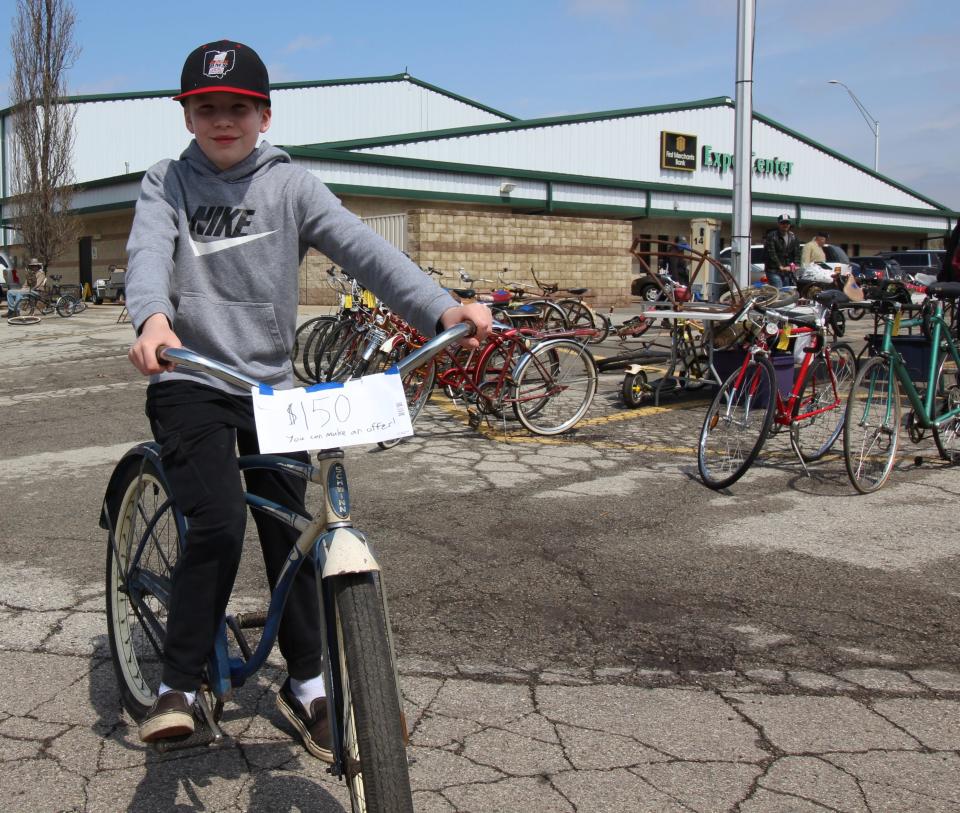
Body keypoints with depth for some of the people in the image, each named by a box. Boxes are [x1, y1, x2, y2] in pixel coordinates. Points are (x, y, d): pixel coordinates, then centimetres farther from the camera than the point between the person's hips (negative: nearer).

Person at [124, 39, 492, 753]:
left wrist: (441, 308, -29)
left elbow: (361, 247, -13)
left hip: (270, 386, 2)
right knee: (219, 525, -19)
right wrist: (153, 319, -41)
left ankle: (306, 686, 25)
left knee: (289, 533, 6)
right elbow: (149, 252, -18)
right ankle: (179, 687, -1)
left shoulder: (290, 184, 0)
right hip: (189, 381, -1)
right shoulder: (167, 184, 1)